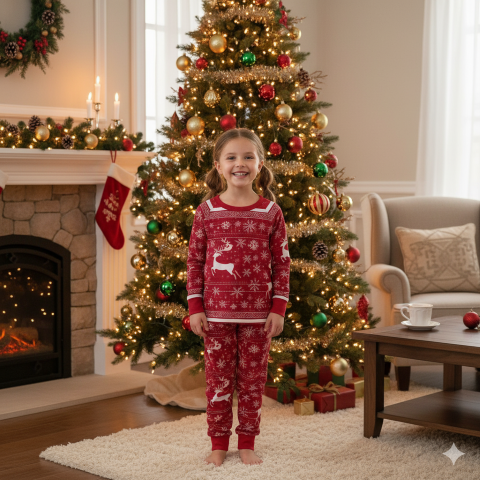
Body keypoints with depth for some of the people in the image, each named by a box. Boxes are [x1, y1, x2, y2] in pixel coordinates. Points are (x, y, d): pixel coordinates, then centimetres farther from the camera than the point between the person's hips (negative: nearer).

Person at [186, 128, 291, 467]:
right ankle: (219, 444, 20)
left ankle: (247, 444, 21)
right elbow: (195, 261, 2)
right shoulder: (207, 211, -1)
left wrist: (278, 308, -3)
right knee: (218, 380, 7)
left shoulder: (271, 211, -1)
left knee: (252, 381, 8)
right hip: (216, 312, 0)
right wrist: (195, 307, -2)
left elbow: (282, 263, 2)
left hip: (257, 314, 0)